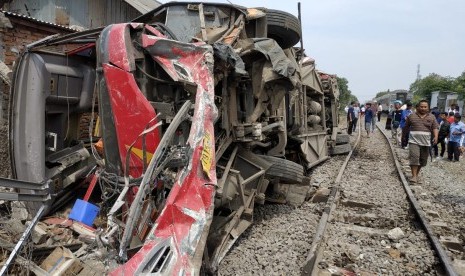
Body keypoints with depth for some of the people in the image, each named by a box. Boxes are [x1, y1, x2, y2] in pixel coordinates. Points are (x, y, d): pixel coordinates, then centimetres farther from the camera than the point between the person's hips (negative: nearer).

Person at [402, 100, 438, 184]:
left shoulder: (432, 117, 6)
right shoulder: (411, 116, 3)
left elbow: (435, 128, 1)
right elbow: (406, 127, 12)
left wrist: (436, 136, -15)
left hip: (426, 142, 2)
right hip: (414, 141, -2)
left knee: (423, 160, 9)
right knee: (414, 157, -15)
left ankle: (417, 174, 27)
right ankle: (414, 176, -14)